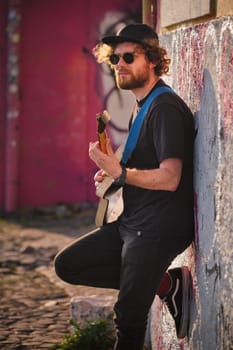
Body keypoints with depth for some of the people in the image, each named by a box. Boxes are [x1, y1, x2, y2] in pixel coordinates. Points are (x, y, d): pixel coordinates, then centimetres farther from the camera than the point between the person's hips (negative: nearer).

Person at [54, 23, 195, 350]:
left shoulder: (165, 108, -16)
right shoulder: (142, 107, 15)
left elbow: (170, 178, -24)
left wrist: (120, 172, -33)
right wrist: (112, 173, 6)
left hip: (160, 228, -10)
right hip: (130, 224, 10)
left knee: (129, 318, -10)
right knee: (68, 265, 7)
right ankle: (168, 283, 6)